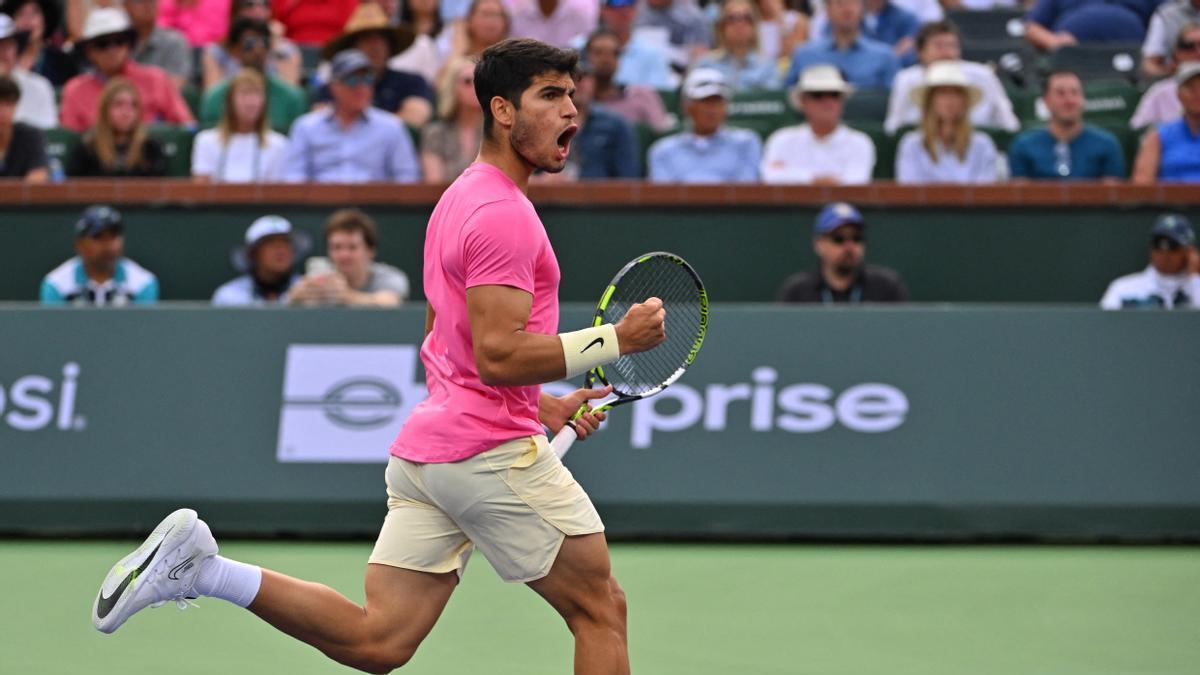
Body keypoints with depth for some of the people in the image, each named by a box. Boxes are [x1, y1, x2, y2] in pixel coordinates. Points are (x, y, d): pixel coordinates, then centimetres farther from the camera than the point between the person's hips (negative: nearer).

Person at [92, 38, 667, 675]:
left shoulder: (458, 199, 19)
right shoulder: (503, 213, -13)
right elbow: (497, 354, -22)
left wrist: (541, 404, 21)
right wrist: (614, 340, -16)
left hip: (422, 448, 9)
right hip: (495, 451, -9)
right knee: (600, 610, 6)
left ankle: (202, 568, -5)